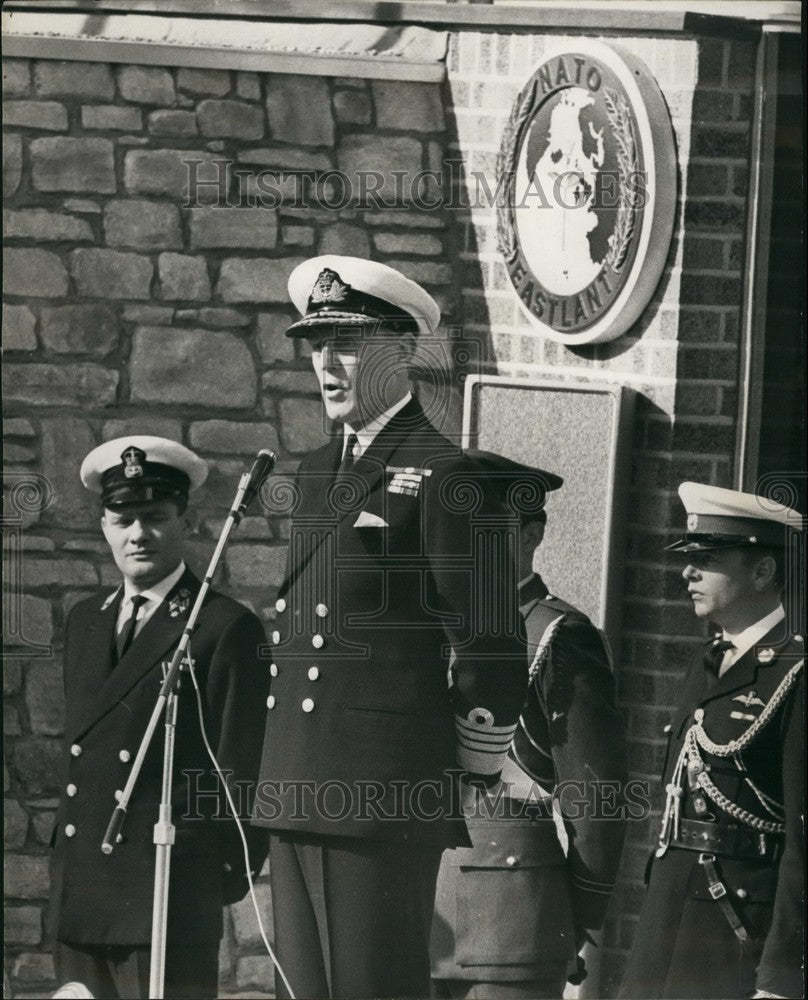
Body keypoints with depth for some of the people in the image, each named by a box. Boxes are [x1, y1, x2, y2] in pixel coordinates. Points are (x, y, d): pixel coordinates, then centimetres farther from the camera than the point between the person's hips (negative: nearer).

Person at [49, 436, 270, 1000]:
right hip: (79, 899, 6)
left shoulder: (228, 629, -4)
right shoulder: (85, 622, 18)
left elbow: (240, 769, -5)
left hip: (170, 898, -6)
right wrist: (65, 860, 16)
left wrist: (225, 874, -6)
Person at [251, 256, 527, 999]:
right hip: (295, 793, 8)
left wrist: (471, 775, -5)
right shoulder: (317, 472, 18)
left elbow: (491, 650, -10)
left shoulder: (442, 477, -8)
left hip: (388, 798, -8)